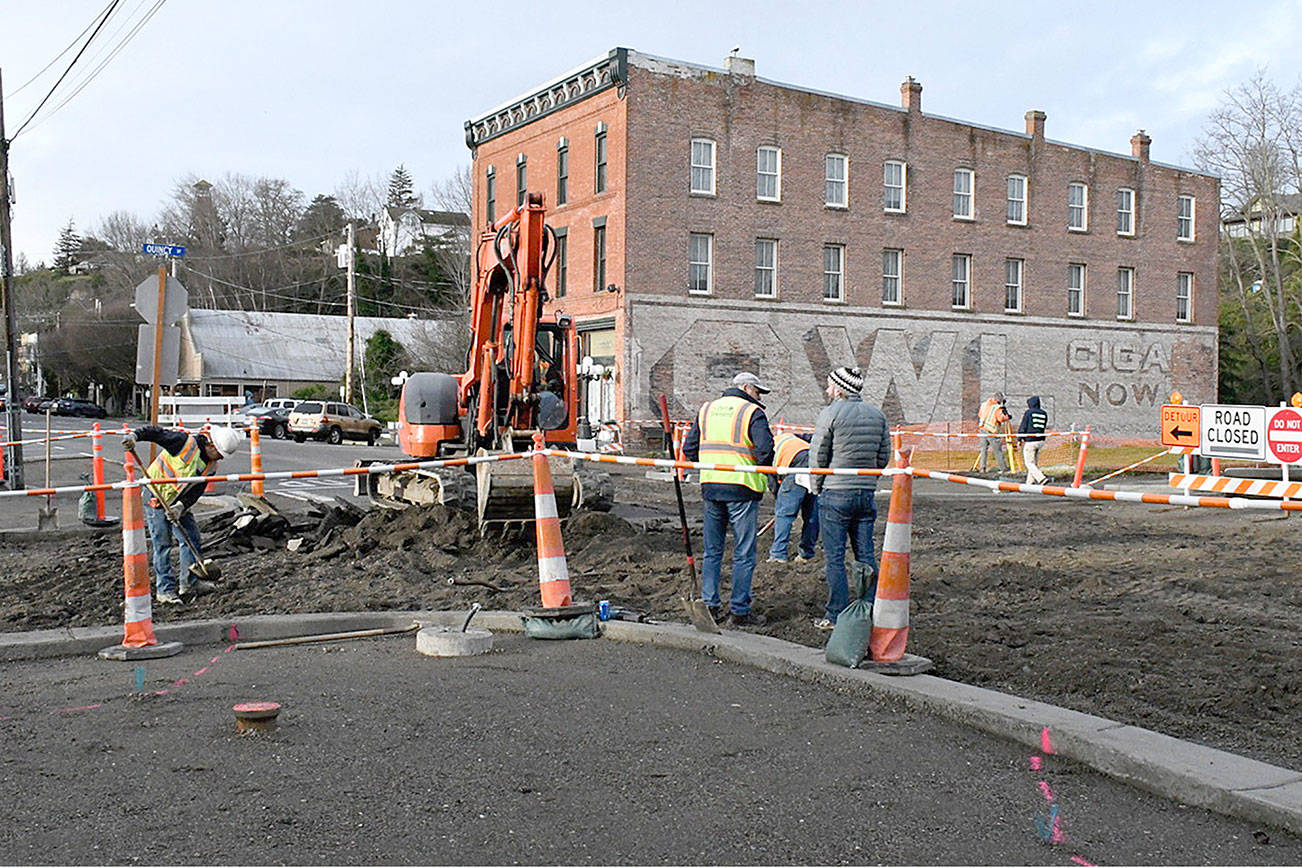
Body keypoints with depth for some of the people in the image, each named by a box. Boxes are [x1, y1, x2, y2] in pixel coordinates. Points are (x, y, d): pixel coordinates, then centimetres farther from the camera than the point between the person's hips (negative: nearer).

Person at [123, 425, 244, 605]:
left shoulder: (211, 465, -2)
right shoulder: (186, 442, -22)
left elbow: (196, 491, -4)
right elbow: (156, 432, -24)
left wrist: (182, 505, -20)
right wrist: (135, 436, -41)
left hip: (177, 502, 7)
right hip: (155, 496, -7)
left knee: (191, 537, 5)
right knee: (162, 543, -6)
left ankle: (190, 582, 17)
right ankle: (165, 590, 1)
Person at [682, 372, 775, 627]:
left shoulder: (706, 410, 13)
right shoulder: (752, 413, -5)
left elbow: (689, 449, 13)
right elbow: (765, 450, -16)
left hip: (710, 487, 6)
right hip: (742, 490, -5)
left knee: (712, 551, 15)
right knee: (743, 554, 1)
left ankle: (710, 605, 17)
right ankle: (739, 611, 3)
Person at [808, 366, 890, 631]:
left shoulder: (830, 413, -9)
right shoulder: (877, 415, 8)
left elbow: (817, 457, -7)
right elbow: (884, 457, 11)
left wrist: (818, 488, 7)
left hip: (835, 495, -5)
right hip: (867, 494, 6)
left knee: (835, 558, 1)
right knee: (866, 556, 11)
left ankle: (836, 615, 4)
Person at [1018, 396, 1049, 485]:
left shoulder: (1028, 412, -8)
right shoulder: (1044, 414, 8)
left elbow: (1023, 427, -7)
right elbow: (1044, 427, 15)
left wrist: (1019, 439, 1)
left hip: (1029, 441, -6)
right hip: (1040, 440, 7)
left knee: (1029, 463, -2)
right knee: (1033, 462, 16)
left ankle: (1042, 478, -16)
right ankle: (1030, 482, 18)